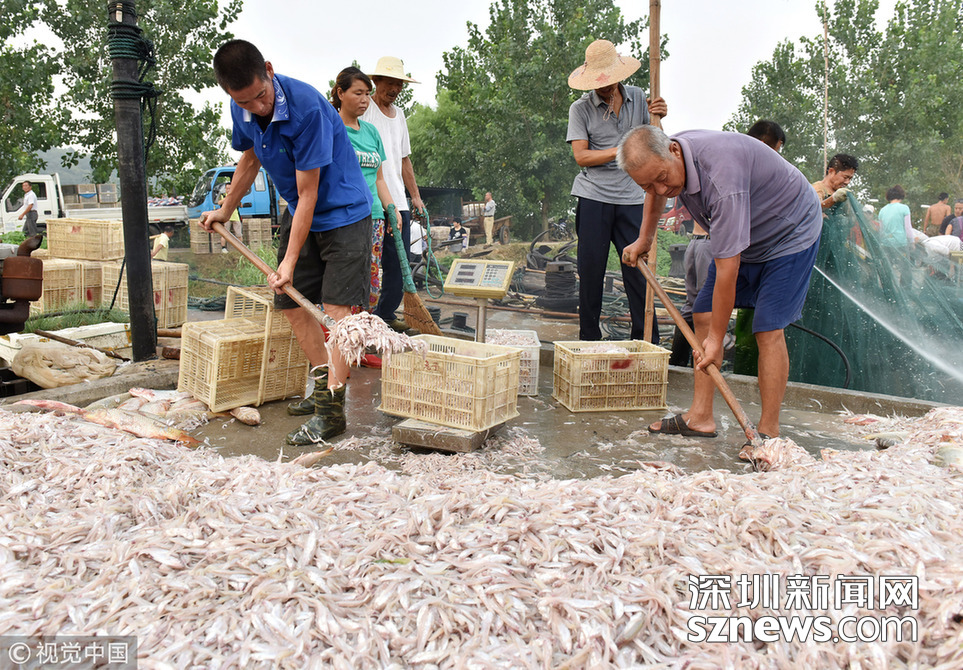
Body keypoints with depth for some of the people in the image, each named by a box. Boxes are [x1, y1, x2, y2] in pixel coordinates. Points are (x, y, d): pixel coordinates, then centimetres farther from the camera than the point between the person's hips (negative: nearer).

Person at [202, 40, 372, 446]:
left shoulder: (307, 107, -27)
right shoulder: (242, 111, -4)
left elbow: (308, 193, -25)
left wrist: (289, 261, -22)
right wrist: (225, 211, 28)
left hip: (343, 213, -8)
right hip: (300, 214, 8)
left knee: (338, 308, -14)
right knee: (291, 303, 7)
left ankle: (331, 410, -13)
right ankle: (325, 385, 21)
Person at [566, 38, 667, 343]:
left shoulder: (637, 98, 12)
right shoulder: (580, 108, 4)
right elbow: (581, 156, -5)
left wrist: (659, 117, -1)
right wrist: (620, 151, -15)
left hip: (631, 198, 2)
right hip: (594, 197, -2)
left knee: (638, 269, 0)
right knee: (590, 271, 2)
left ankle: (648, 341, 7)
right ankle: (589, 339, 12)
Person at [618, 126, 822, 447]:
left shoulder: (720, 174, -41)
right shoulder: (666, 158, -14)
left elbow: (728, 268, -37)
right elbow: (655, 192, 16)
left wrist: (716, 338, -30)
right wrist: (643, 240, 19)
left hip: (789, 235, -8)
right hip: (743, 237, 8)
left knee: (768, 329, -16)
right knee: (704, 315, 0)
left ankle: (769, 432, -7)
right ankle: (700, 417, 4)